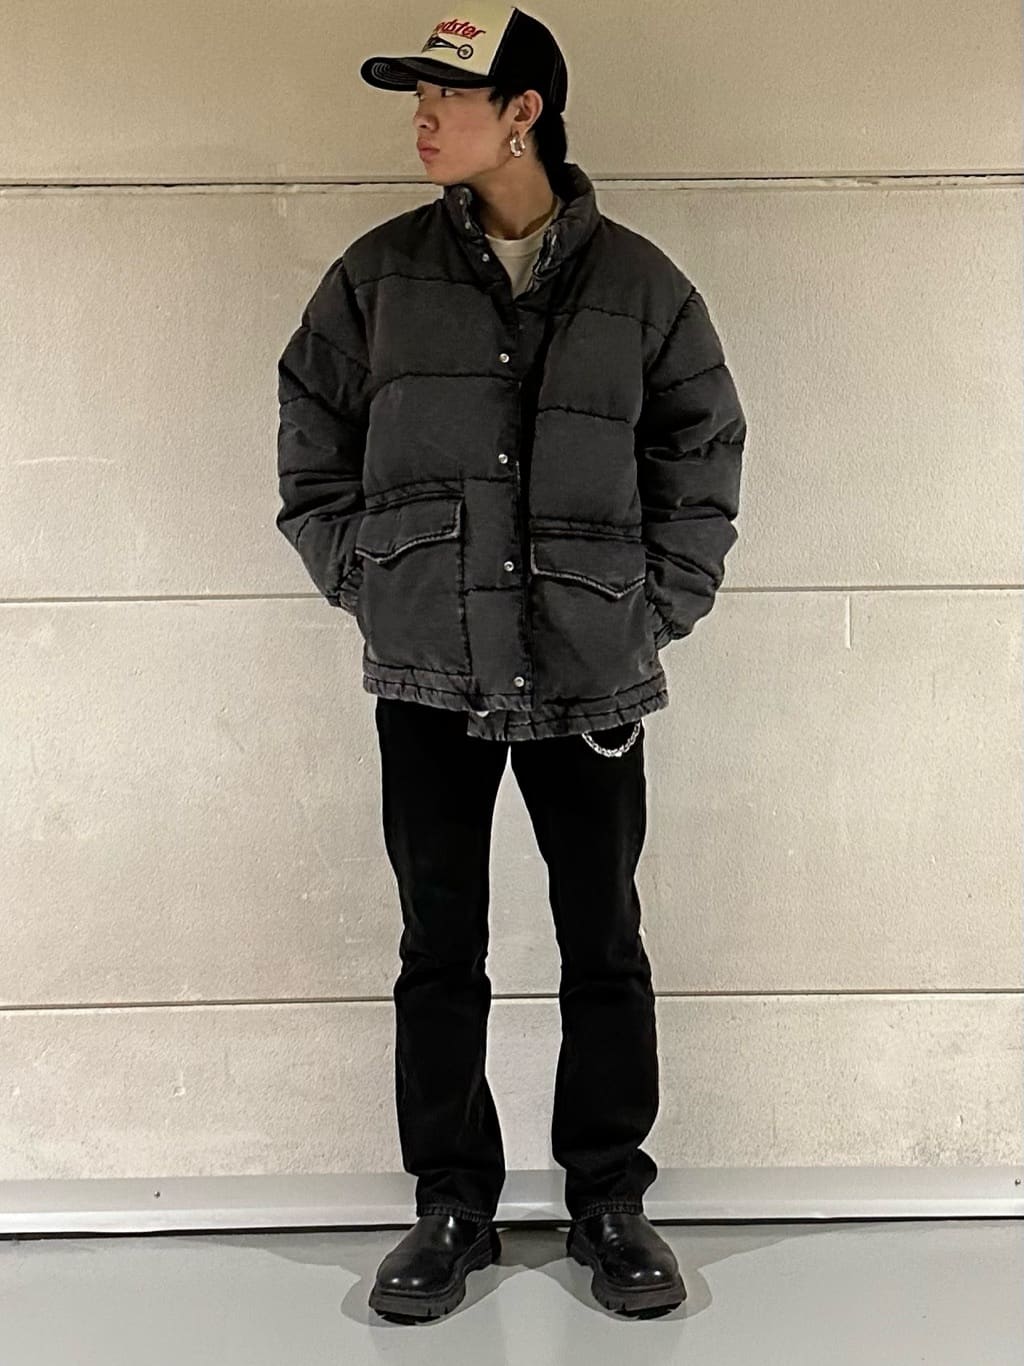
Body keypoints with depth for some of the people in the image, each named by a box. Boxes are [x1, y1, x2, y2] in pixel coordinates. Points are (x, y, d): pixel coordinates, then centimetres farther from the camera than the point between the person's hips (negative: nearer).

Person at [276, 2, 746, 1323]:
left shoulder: (637, 282, 2)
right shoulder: (380, 273, 4)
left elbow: (704, 454, 7)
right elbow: (310, 443, 9)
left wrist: (657, 608, 0)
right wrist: (366, 581, 1)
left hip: (589, 678, 0)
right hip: (426, 675, 1)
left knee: (605, 946, 6)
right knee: (440, 947, 7)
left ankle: (609, 1201, 22)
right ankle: (451, 1206, 21)